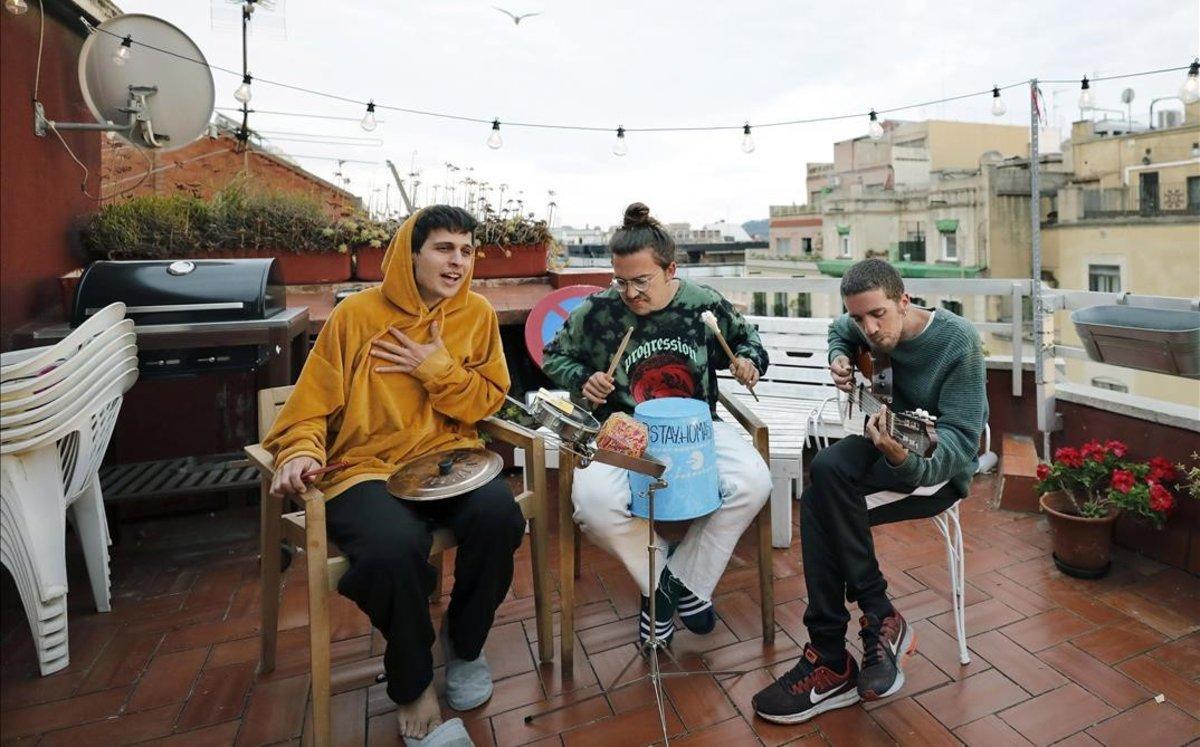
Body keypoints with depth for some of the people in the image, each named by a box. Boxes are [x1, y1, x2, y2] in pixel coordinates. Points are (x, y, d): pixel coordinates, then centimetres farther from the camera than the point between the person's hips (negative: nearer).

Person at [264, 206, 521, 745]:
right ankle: (413, 687, 1)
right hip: (367, 468, -2)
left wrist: (437, 367, -9)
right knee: (392, 548, -33)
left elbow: (490, 399, 5)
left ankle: (464, 644, 5)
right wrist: (302, 453, -18)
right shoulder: (357, 314, -2)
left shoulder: (477, 313, 6)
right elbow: (313, 406, 2)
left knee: (500, 516, -28)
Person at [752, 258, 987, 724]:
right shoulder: (867, 326, -2)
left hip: (939, 466, -6)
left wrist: (906, 459, -46)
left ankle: (879, 620, -18)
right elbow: (837, 332, 24)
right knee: (818, 502, -26)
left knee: (827, 472, -34)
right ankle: (831, 659, -15)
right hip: (881, 444, 6)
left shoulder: (958, 342, -19)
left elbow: (962, 438, -24)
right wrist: (839, 359, 0)